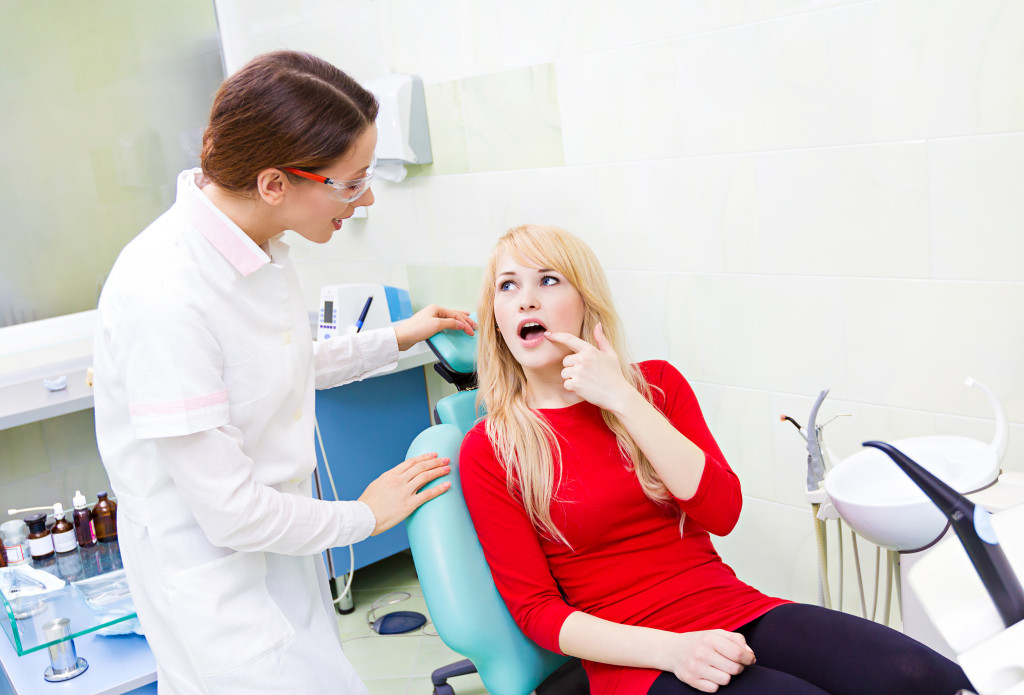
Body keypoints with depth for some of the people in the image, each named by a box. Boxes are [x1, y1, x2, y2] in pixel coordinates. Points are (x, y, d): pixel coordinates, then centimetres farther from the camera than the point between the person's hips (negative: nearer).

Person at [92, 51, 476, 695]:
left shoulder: (257, 244, -4)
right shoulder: (164, 295, -30)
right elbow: (229, 511, -24)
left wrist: (394, 340, 17)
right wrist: (363, 516, -10)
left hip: (281, 540, 8)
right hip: (214, 579, -8)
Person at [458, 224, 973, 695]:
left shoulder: (657, 384, 10)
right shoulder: (488, 452, 0)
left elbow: (722, 512, -3)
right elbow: (534, 608, -3)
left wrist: (623, 400, -10)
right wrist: (670, 649, -18)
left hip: (737, 611, 3)